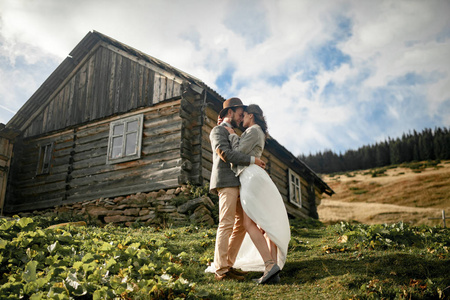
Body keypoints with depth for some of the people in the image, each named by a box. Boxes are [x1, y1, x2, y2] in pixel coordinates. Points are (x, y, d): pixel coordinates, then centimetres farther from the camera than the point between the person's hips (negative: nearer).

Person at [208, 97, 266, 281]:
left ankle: (228, 265, 10)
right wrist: (252, 160, -13)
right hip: (226, 182, -9)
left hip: (236, 183, 9)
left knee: (242, 223, 6)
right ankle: (221, 270, -12)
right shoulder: (218, 131, -1)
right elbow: (226, 154, -16)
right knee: (226, 224, -13)